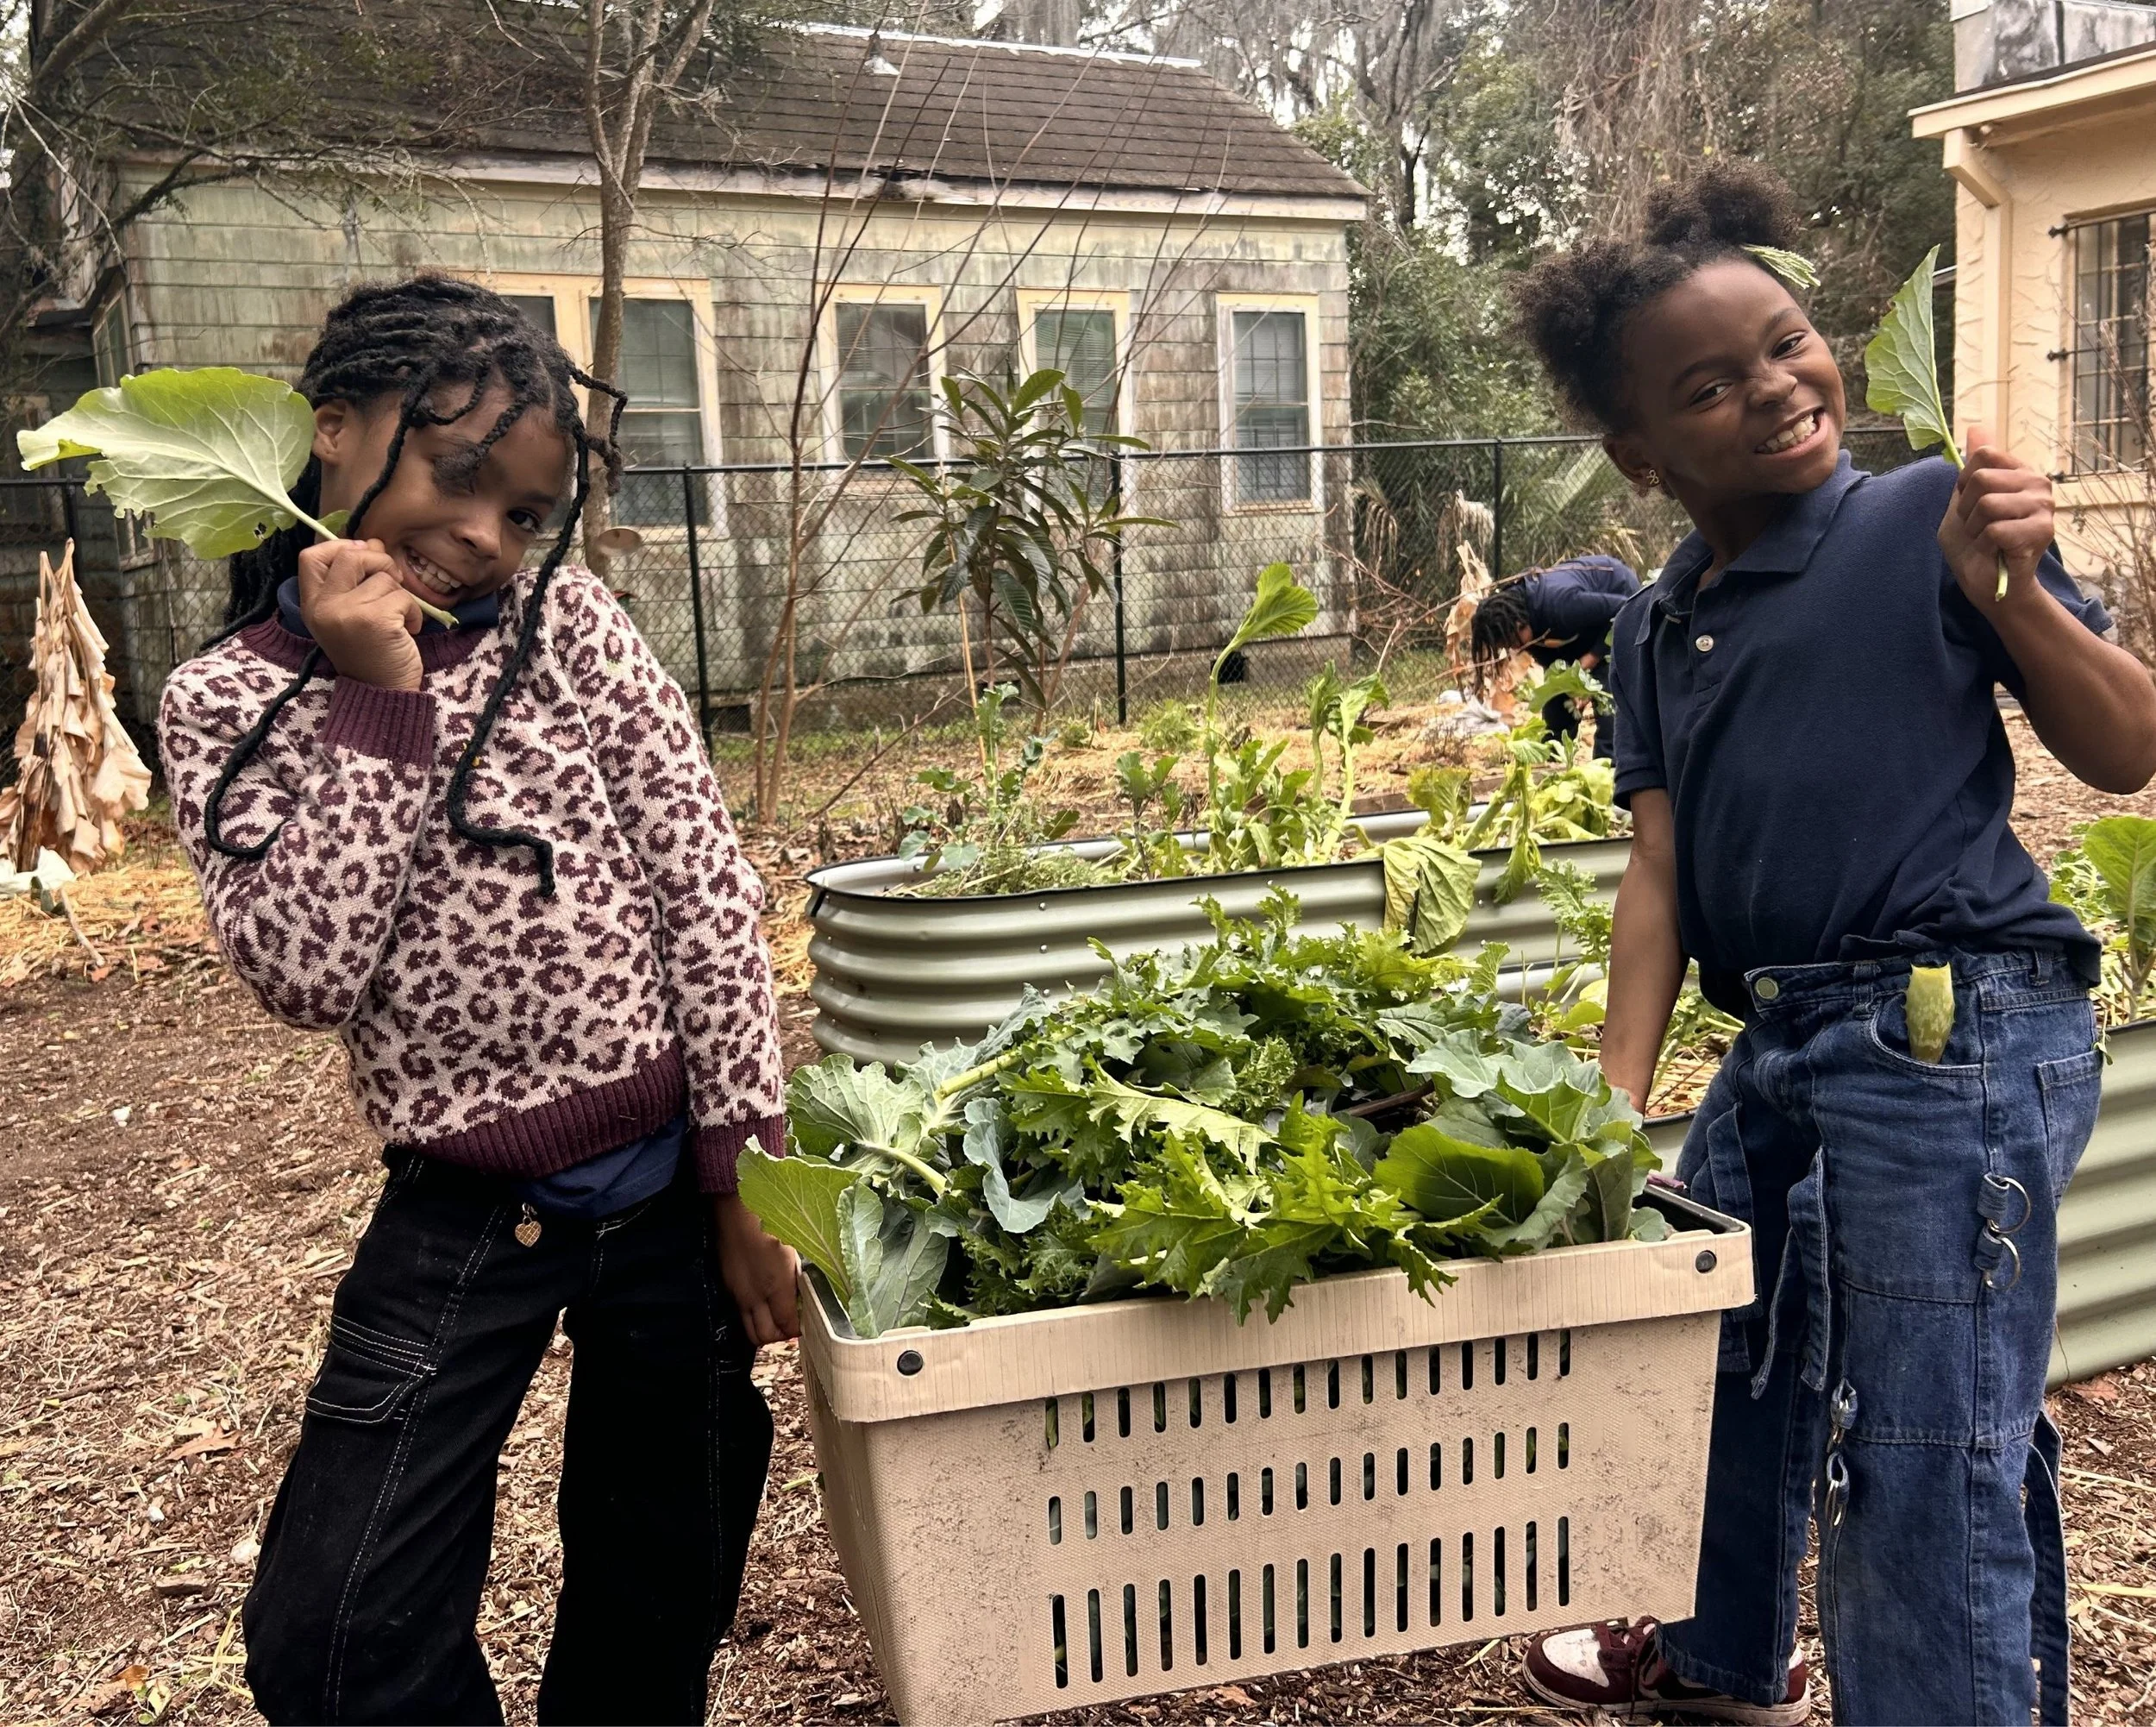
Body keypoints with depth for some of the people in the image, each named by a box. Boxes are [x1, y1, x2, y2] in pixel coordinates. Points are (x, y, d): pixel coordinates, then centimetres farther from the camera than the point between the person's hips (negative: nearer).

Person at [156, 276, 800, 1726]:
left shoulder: (565, 620, -4)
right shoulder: (228, 700, -4)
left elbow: (707, 898, -5)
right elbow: (310, 971, -18)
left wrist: (745, 1177, -7)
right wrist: (380, 702, -20)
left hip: (674, 1184, 1)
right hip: (466, 1217, 0)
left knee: (659, 1605, 16)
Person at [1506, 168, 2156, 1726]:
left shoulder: (1930, 519, -4)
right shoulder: (1657, 630, 13)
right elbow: (1661, 872, 8)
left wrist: (2013, 593, -18)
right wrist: (1615, 1102, 0)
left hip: (1956, 1027, -7)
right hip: (1787, 1042, 8)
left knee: (1928, 1466, -4)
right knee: (1719, 1356, 23)